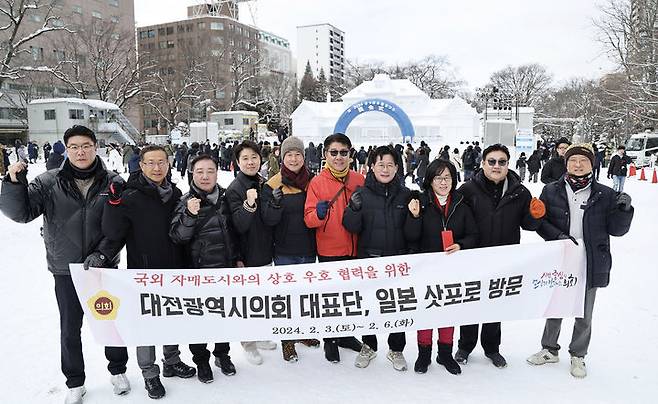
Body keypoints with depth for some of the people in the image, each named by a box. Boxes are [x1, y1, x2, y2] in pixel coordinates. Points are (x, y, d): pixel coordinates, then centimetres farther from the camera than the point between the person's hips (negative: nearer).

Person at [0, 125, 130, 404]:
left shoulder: (113, 183, -6)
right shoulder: (48, 182, -5)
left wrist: (101, 254, -18)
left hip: (105, 267, 0)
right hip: (65, 270, 1)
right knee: (70, 329, 14)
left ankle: (118, 371, 37)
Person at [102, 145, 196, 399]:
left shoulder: (175, 194, 3)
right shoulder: (130, 197, -12)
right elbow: (113, 234, -18)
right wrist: (114, 203, -28)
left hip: (173, 271, 5)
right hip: (143, 273, -4)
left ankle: (172, 362, 38)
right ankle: (149, 373, 26)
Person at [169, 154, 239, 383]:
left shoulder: (225, 198, 3)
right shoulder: (187, 202, -7)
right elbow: (177, 237, -16)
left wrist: (237, 258, 15)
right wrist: (189, 215, -31)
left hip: (226, 269, 4)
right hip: (198, 270, -3)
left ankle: (222, 354, 36)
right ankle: (201, 360, 28)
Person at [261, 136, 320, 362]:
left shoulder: (312, 181, 2)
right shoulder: (273, 185, -7)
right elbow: (268, 220, -13)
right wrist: (275, 204, -29)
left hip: (308, 249, 4)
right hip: (285, 252, -3)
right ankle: (287, 340, 21)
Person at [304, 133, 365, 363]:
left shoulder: (359, 180, 2)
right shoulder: (317, 182, -6)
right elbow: (309, 219, -11)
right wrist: (319, 214, -29)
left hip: (355, 250, 3)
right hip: (329, 251, -3)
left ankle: (345, 334, 38)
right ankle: (330, 340, 29)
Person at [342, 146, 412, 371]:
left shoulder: (405, 195, 2)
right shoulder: (362, 193, -3)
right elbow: (352, 228, -6)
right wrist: (354, 209, -24)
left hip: (398, 260, 1)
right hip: (369, 259, -1)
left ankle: (396, 349, 30)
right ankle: (368, 346, 32)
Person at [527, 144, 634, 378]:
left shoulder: (605, 195, -3)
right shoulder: (551, 191, -2)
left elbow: (616, 229, 0)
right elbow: (540, 221, -1)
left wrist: (624, 209, -18)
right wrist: (558, 236, -18)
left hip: (591, 265, 0)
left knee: (584, 315, 15)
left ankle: (578, 355, 36)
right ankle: (550, 349, 37)